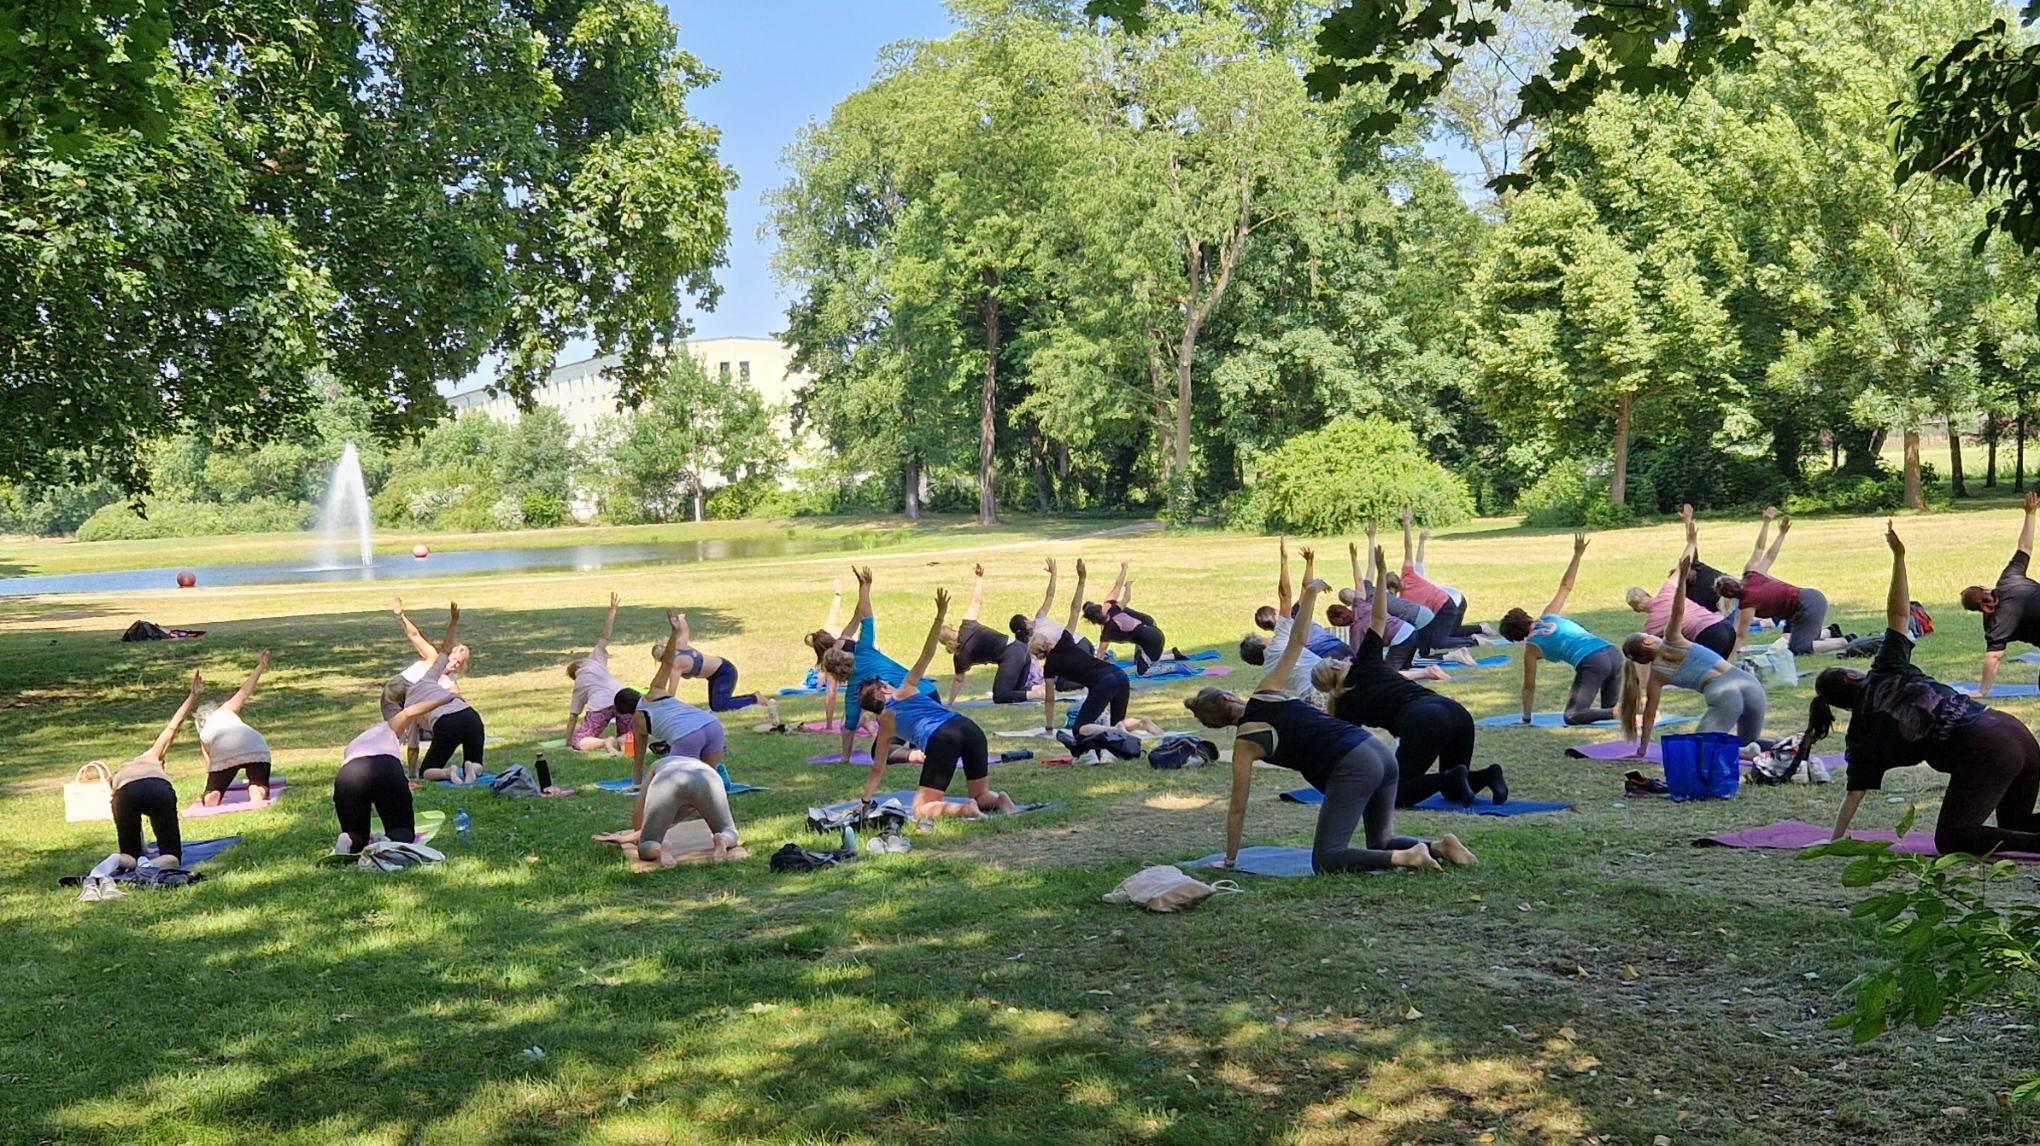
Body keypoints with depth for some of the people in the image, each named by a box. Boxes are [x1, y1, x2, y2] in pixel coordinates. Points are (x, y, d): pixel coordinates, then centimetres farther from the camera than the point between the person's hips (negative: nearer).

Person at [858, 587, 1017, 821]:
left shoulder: (885, 721, 22)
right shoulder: (905, 690, 28)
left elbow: (877, 770, 28)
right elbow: (927, 654, 18)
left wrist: (866, 802, 39)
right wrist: (940, 617, 20)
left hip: (940, 740, -4)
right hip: (969, 727, 5)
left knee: (921, 810, 4)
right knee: (981, 796, 22)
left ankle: (963, 809, -24)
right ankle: (998, 800, -13)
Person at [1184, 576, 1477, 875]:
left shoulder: (1245, 742, 3)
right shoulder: (1266, 691, 16)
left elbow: (1237, 809, 9)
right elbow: (1297, 642, 20)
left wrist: (1229, 858, 21)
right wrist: (1309, 594, 29)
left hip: (1351, 769, -8)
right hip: (1380, 752, 8)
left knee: (1324, 861, -6)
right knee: (1380, 843, 23)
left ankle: (1406, 857, -20)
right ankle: (1439, 847, -2)